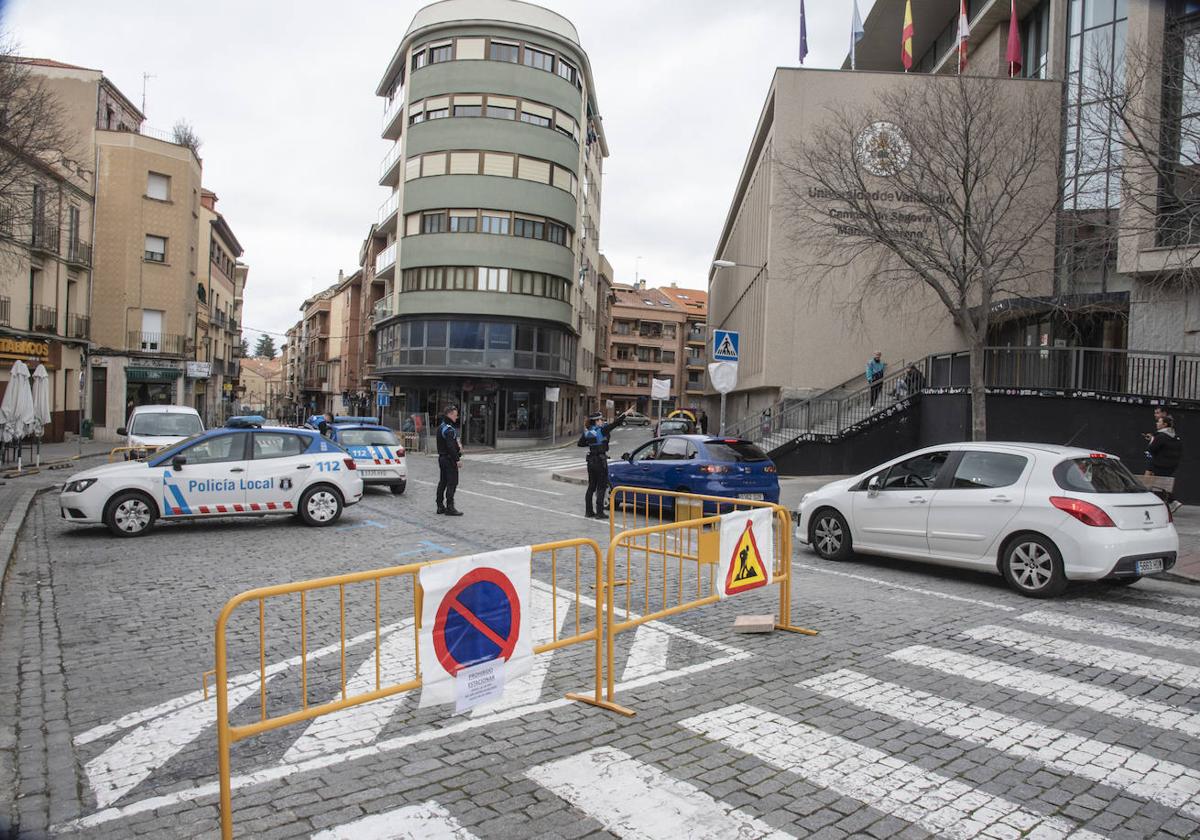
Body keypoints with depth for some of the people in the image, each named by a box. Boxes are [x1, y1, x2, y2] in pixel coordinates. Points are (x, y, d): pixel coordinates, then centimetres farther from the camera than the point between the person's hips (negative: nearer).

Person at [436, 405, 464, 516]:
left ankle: (440, 506, 19)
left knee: (442, 482, 14)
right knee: (452, 483, -6)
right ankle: (449, 508, -6)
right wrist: (457, 459, -19)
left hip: (442, 457, 10)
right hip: (449, 459, -10)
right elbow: (451, 447, -24)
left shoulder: (441, 427, 14)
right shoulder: (449, 429, -18)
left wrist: (457, 445, 6)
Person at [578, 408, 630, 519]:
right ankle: (599, 512, 0)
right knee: (601, 487, 0)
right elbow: (615, 423, -14)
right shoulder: (602, 430, -14)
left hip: (591, 460, 7)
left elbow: (580, 443, 14)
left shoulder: (587, 432, 4)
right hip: (600, 460, -7)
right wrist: (626, 413, -9)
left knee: (591, 486, 14)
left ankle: (589, 511, 17)